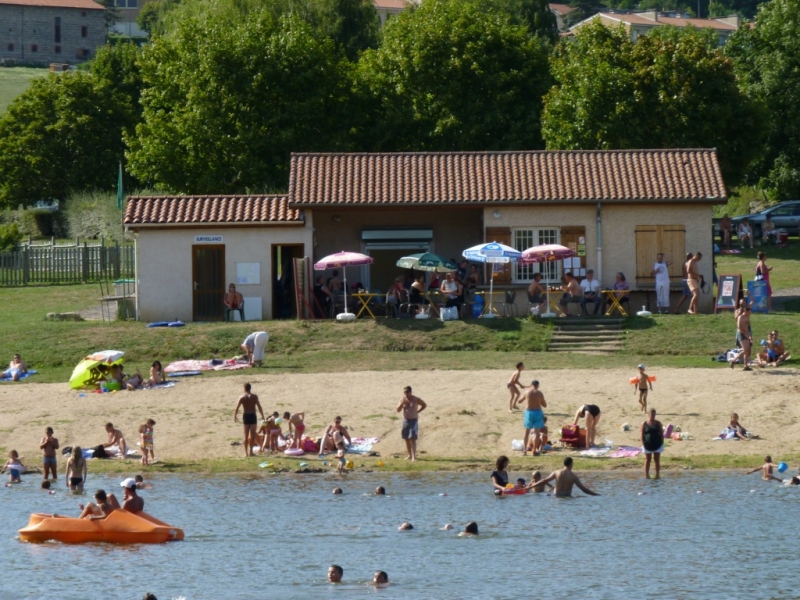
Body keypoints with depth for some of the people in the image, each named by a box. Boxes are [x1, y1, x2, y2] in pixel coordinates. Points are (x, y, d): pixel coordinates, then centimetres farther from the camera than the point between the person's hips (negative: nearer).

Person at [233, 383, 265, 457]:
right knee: (252, 435, 4)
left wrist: (235, 416, 6)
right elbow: (259, 407, -7)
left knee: (246, 435, 9)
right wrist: (262, 415, 2)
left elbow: (237, 408, -5)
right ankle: (250, 451, -2)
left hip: (245, 416, 2)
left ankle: (246, 452, 8)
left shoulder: (241, 397, 0)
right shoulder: (254, 397, -3)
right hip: (252, 416, -2)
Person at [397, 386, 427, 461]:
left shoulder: (416, 400, -8)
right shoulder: (402, 399, 1)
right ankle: (410, 455, 23)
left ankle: (414, 456, -16)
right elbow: (398, 410, -4)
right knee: (407, 439, 10)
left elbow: (424, 405, 8)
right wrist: (402, 403, -18)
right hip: (405, 420, 5)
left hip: (413, 420, -5)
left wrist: (417, 411, 0)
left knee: (412, 439, -12)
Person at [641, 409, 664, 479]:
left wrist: (662, 443, -2)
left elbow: (661, 434, 6)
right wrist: (643, 444, -9)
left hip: (657, 444, 1)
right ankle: (646, 474, 9)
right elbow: (642, 435, -1)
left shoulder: (658, 423, 3)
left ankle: (658, 475, 9)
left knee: (657, 460, 4)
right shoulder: (644, 424, -2)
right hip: (648, 445, -1)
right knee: (647, 460, 5)